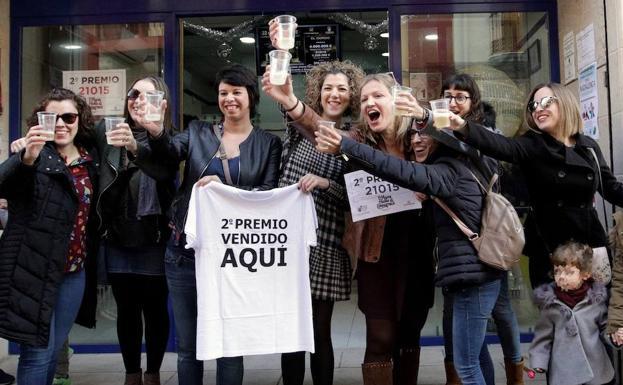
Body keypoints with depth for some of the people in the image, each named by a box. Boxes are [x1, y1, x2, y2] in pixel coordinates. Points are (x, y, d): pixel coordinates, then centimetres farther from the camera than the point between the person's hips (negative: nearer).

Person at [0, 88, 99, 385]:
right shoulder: (35, 155, -10)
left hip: (74, 272, 6)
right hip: (35, 271, -5)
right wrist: (27, 158, -48)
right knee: (38, 351, -2)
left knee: (53, 350, 16)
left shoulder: (90, 157, 7)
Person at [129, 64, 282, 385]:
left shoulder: (268, 144, 6)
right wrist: (156, 133, -32)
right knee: (188, 345, 10)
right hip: (186, 251, 2)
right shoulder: (198, 133, 10)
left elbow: (269, 195, -4)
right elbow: (168, 154, -9)